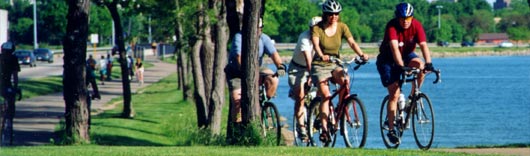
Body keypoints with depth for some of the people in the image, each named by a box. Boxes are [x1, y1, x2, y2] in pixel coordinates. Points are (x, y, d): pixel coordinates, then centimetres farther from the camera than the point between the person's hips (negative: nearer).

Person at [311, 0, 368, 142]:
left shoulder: (341, 27, 0)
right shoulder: (317, 29, -9)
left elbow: (351, 42, -12)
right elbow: (316, 44, -26)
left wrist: (361, 54, -31)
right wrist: (321, 55, -47)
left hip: (335, 64, 3)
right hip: (320, 65, -3)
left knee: (345, 80, -30)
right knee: (325, 95, -21)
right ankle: (324, 129, -22)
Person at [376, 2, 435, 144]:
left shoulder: (416, 26, -17)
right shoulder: (392, 26, -26)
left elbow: (423, 45, -27)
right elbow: (394, 47, -39)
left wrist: (428, 63, -42)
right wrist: (400, 66, -51)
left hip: (407, 55, 3)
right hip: (388, 60, -3)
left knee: (420, 65, -31)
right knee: (394, 94, -13)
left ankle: (413, 96, -11)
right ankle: (391, 130, -7)